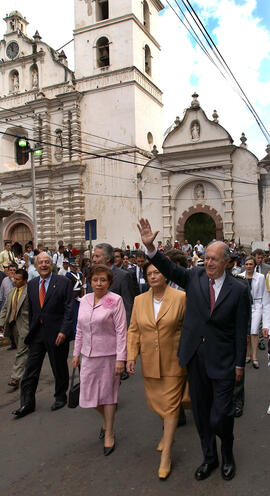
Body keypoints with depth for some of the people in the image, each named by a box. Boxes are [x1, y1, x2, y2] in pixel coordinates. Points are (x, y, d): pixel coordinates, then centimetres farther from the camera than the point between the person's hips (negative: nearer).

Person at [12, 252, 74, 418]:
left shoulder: (64, 282, -7)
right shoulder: (32, 284, 8)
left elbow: (69, 309, -10)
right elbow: (31, 310, 11)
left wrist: (63, 331, -16)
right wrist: (31, 330, 6)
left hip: (57, 333, -4)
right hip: (37, 333, 4)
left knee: (60, 369, 12)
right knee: (31, 369, 7)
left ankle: (60, 397, 32)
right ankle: (27, 403, 19)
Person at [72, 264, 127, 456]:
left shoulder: (115, 300, -9)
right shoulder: (85, 300, 6)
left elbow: (121, 331, -12)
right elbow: (80, 329, 13)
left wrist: (120, 359, -16)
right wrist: (76, 353, 13)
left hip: (108, 355, -5)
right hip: (88, 354, 5)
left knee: (108, 394, 6)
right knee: (90, 392, 10)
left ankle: (109, 434, 26)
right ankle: (106, 420, 39)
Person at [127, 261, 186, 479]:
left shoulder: (180, 298, -9)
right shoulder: (139, 300, 2)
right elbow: (134, 330, 6)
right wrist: (131, 355, -3)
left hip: (173, 361, -4)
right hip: (149, 362, 4)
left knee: (170, 404, 1)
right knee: (156, 402, 17)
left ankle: (166, 455, 12)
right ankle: (168, 433, 45)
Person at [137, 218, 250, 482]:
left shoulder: (238, 290, -5)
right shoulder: (195, 276, 0)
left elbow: (241, 330, -2)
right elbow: (170, 269, -12)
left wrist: (239, 364, -1)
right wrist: (150, 247, -27)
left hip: (222, 362, -3)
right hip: (195, 358, 3)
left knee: (221, 415, 0)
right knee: (201, 413, 16)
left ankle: (227, 453, 33)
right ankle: (209, 458, 39)